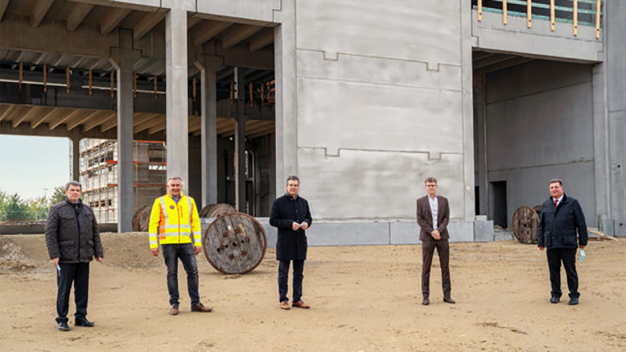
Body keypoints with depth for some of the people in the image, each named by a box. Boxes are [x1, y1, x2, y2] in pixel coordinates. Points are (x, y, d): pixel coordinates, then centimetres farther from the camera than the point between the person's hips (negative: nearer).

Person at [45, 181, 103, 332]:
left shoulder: (88, 210, 15)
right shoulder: (57, 209, 0)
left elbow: (95, 233, 18)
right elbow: (50, 233, -5)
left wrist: (98, 253, 11)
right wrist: (54, 255, -12)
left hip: (84, 257, 5)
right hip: (65, 258, -4)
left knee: (83, 289, 8)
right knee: (64, 290, -1)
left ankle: (81, 317, 18)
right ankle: (62, 320, 8)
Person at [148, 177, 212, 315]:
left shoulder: (189, 201, 10)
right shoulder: (160, 202, 3)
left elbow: (195, 222, 12)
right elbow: (153, 224, 3)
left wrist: (198, 243, 5)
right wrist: (153, 245, -3)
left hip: (186, 243, 2)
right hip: (168, 243, -2)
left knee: (193, 271, -2)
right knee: (172, 273, 2)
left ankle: (195, 303, 5)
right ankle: (174, 304, 10)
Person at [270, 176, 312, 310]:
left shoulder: (303, 202, 11)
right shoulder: (278, 202, -4)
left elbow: (309, 217, 20)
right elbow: (273, 220, -7)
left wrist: (306, 223, -5)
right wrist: (290, 224, -17)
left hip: (300, 242, 5)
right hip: (285, 242, -5)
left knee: (299, 272, 9)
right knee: (283, 273, 2)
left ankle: (297, 299, 18)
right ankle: (283, 300, 10)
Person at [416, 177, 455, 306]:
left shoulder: (444, 200, 10)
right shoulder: (420, 201, 4)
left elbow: (446, 218, 3)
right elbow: (420, 220, -2)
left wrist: (439, 230, -12)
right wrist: (431, 232, -12)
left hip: (442, 236, 2)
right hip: (427, 237, -2)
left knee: (445, 266, 3)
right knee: (426, 267, -2)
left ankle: (447, 295, 9)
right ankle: (425, 296, 2)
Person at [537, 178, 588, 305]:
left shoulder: (572, 203, 3)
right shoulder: (546, 205, 13)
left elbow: (581, 223, 3)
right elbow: (541, 225, 16)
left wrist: (582, 241, 0)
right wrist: (540, 242, 11)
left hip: (568, 244, -3)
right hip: (551, 245, 3)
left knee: (570, 270, 2)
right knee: (554, 270, 8)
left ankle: (574, 296, 12)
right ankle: (555, 294, 20)